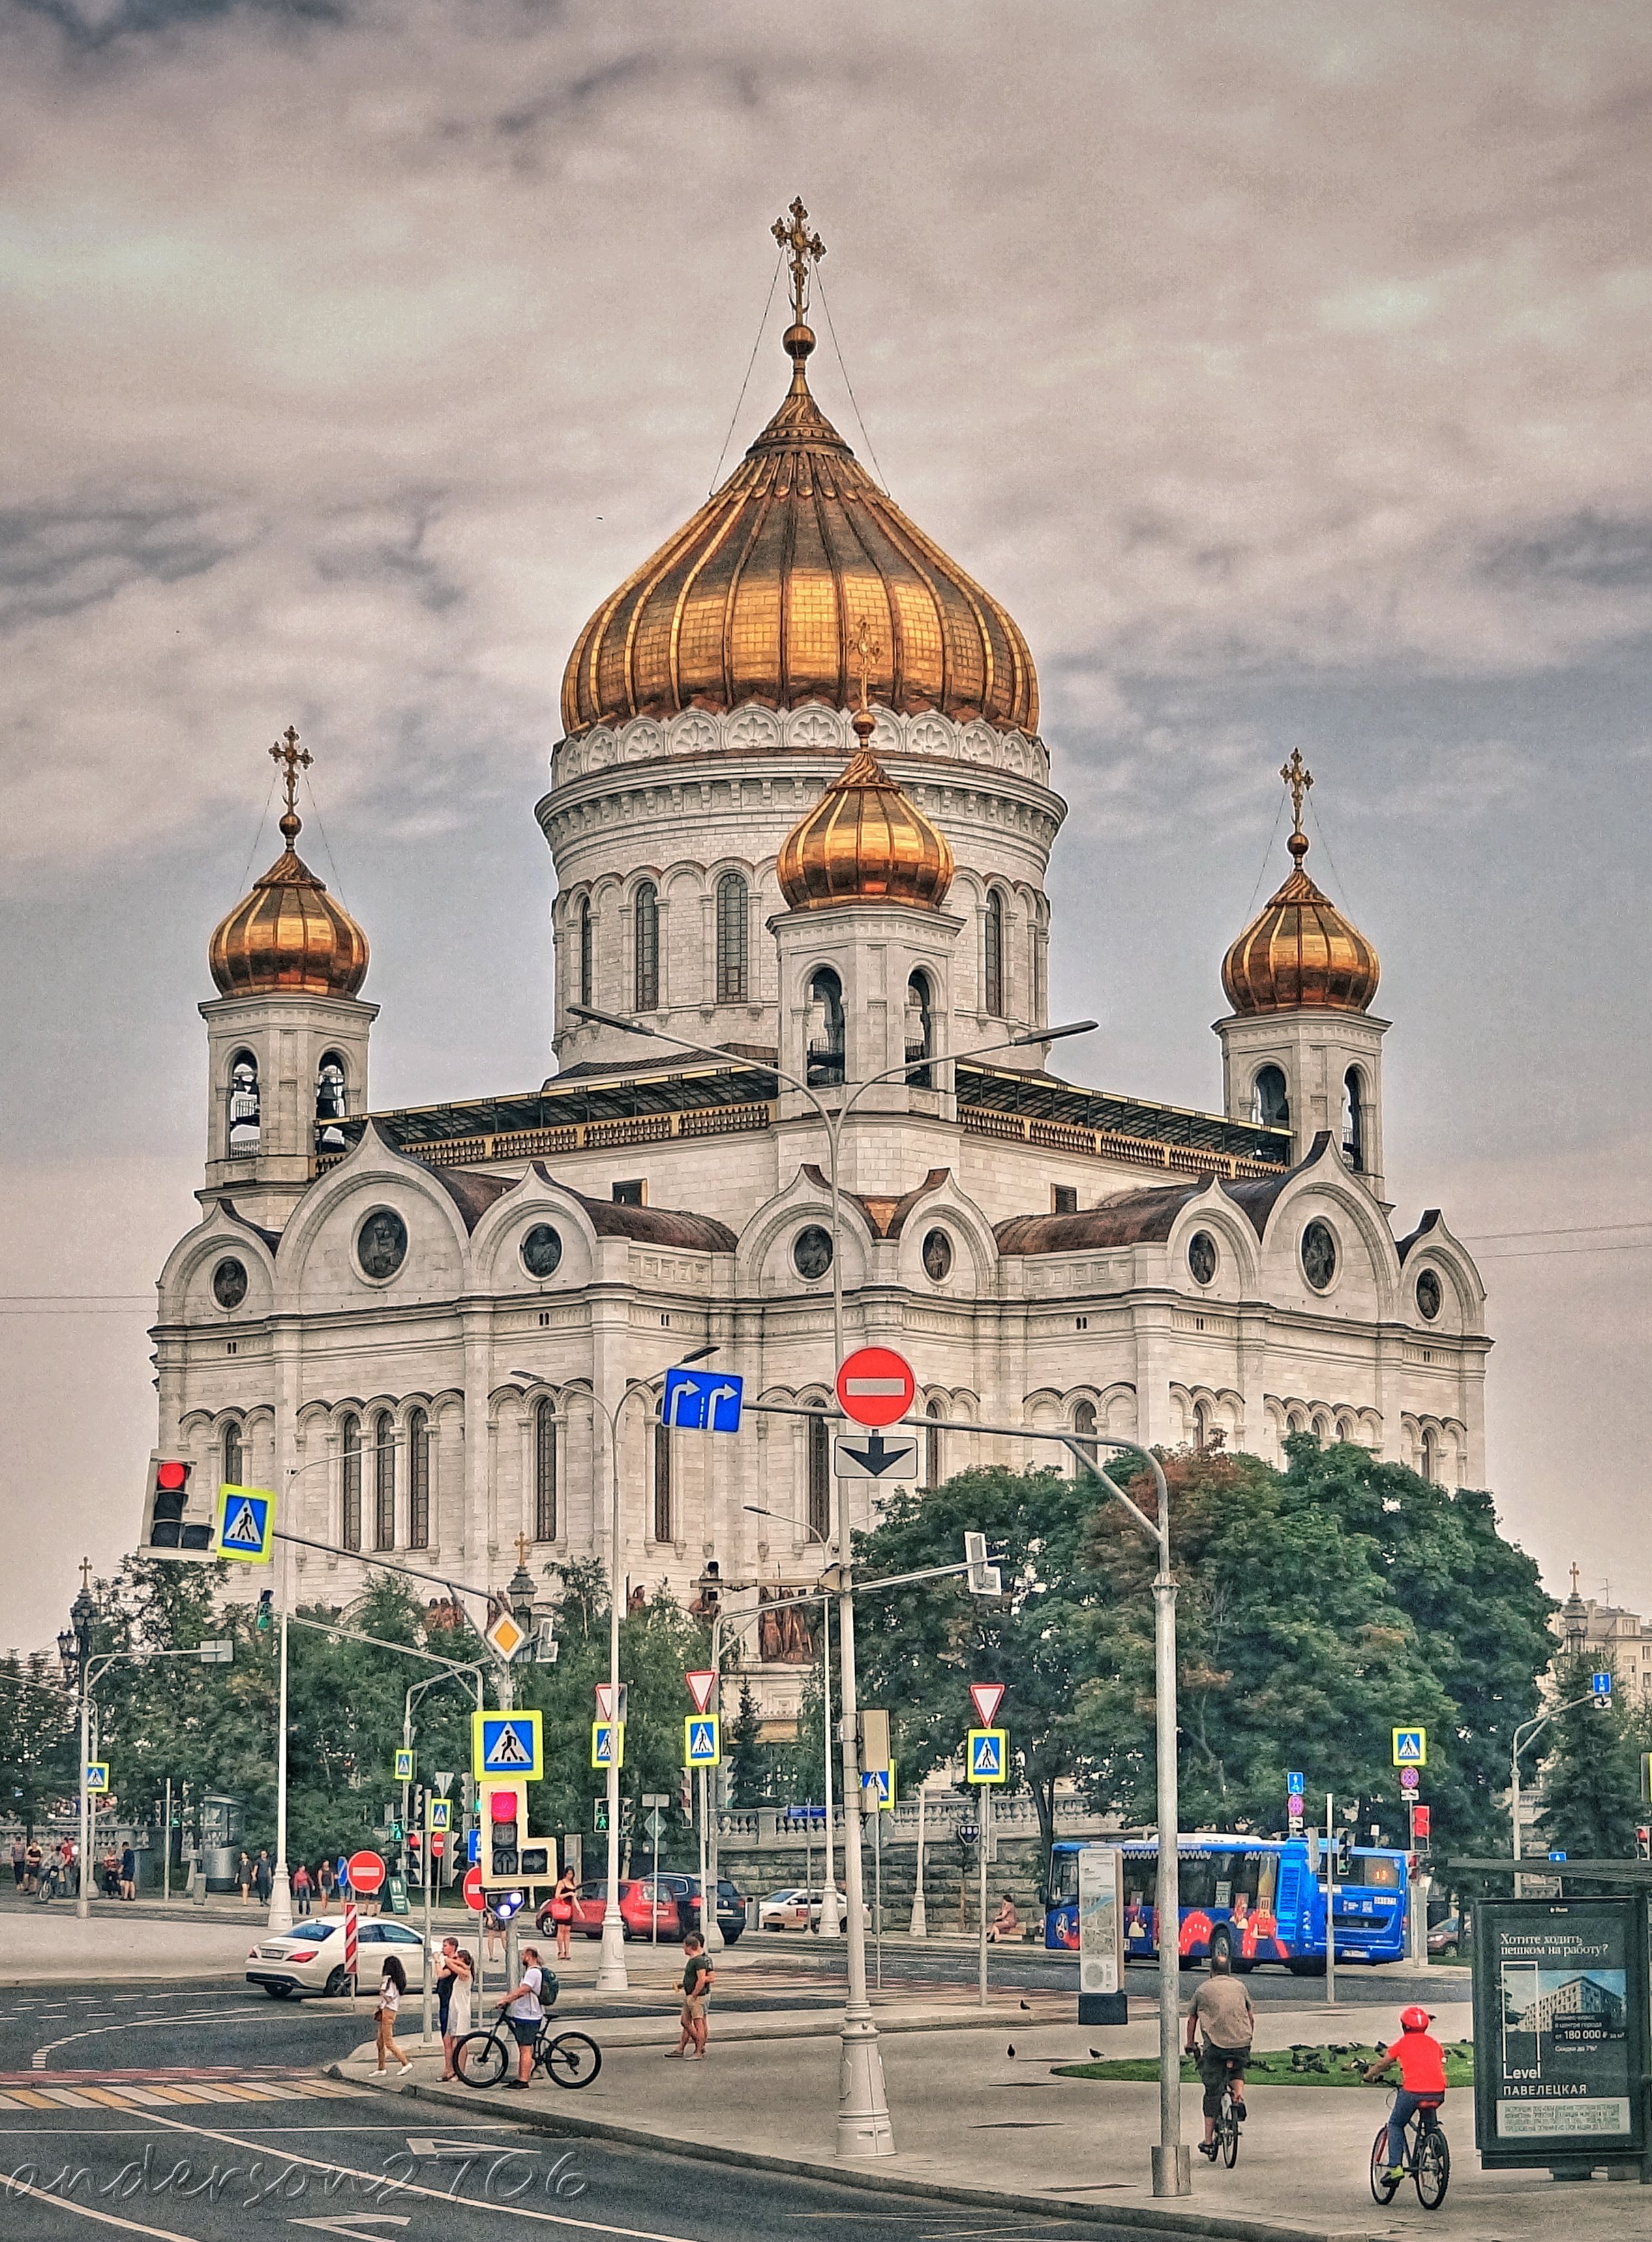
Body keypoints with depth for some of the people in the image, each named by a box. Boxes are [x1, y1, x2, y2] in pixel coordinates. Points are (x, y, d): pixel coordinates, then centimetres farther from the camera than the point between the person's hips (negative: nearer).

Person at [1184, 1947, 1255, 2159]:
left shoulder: (1204, 1989, 10)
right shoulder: (1240, 1987, 15)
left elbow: (1192, 2019, 15)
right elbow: (1251, 2017, 20)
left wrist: (1190, 2044, 26)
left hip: (1215, 2046, -2)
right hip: (1242, 2043, 2)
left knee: (1212, 2092, 5)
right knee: (1238, 2070, 33)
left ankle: (1208, 2140, 6)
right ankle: (1239, 2098, 5)